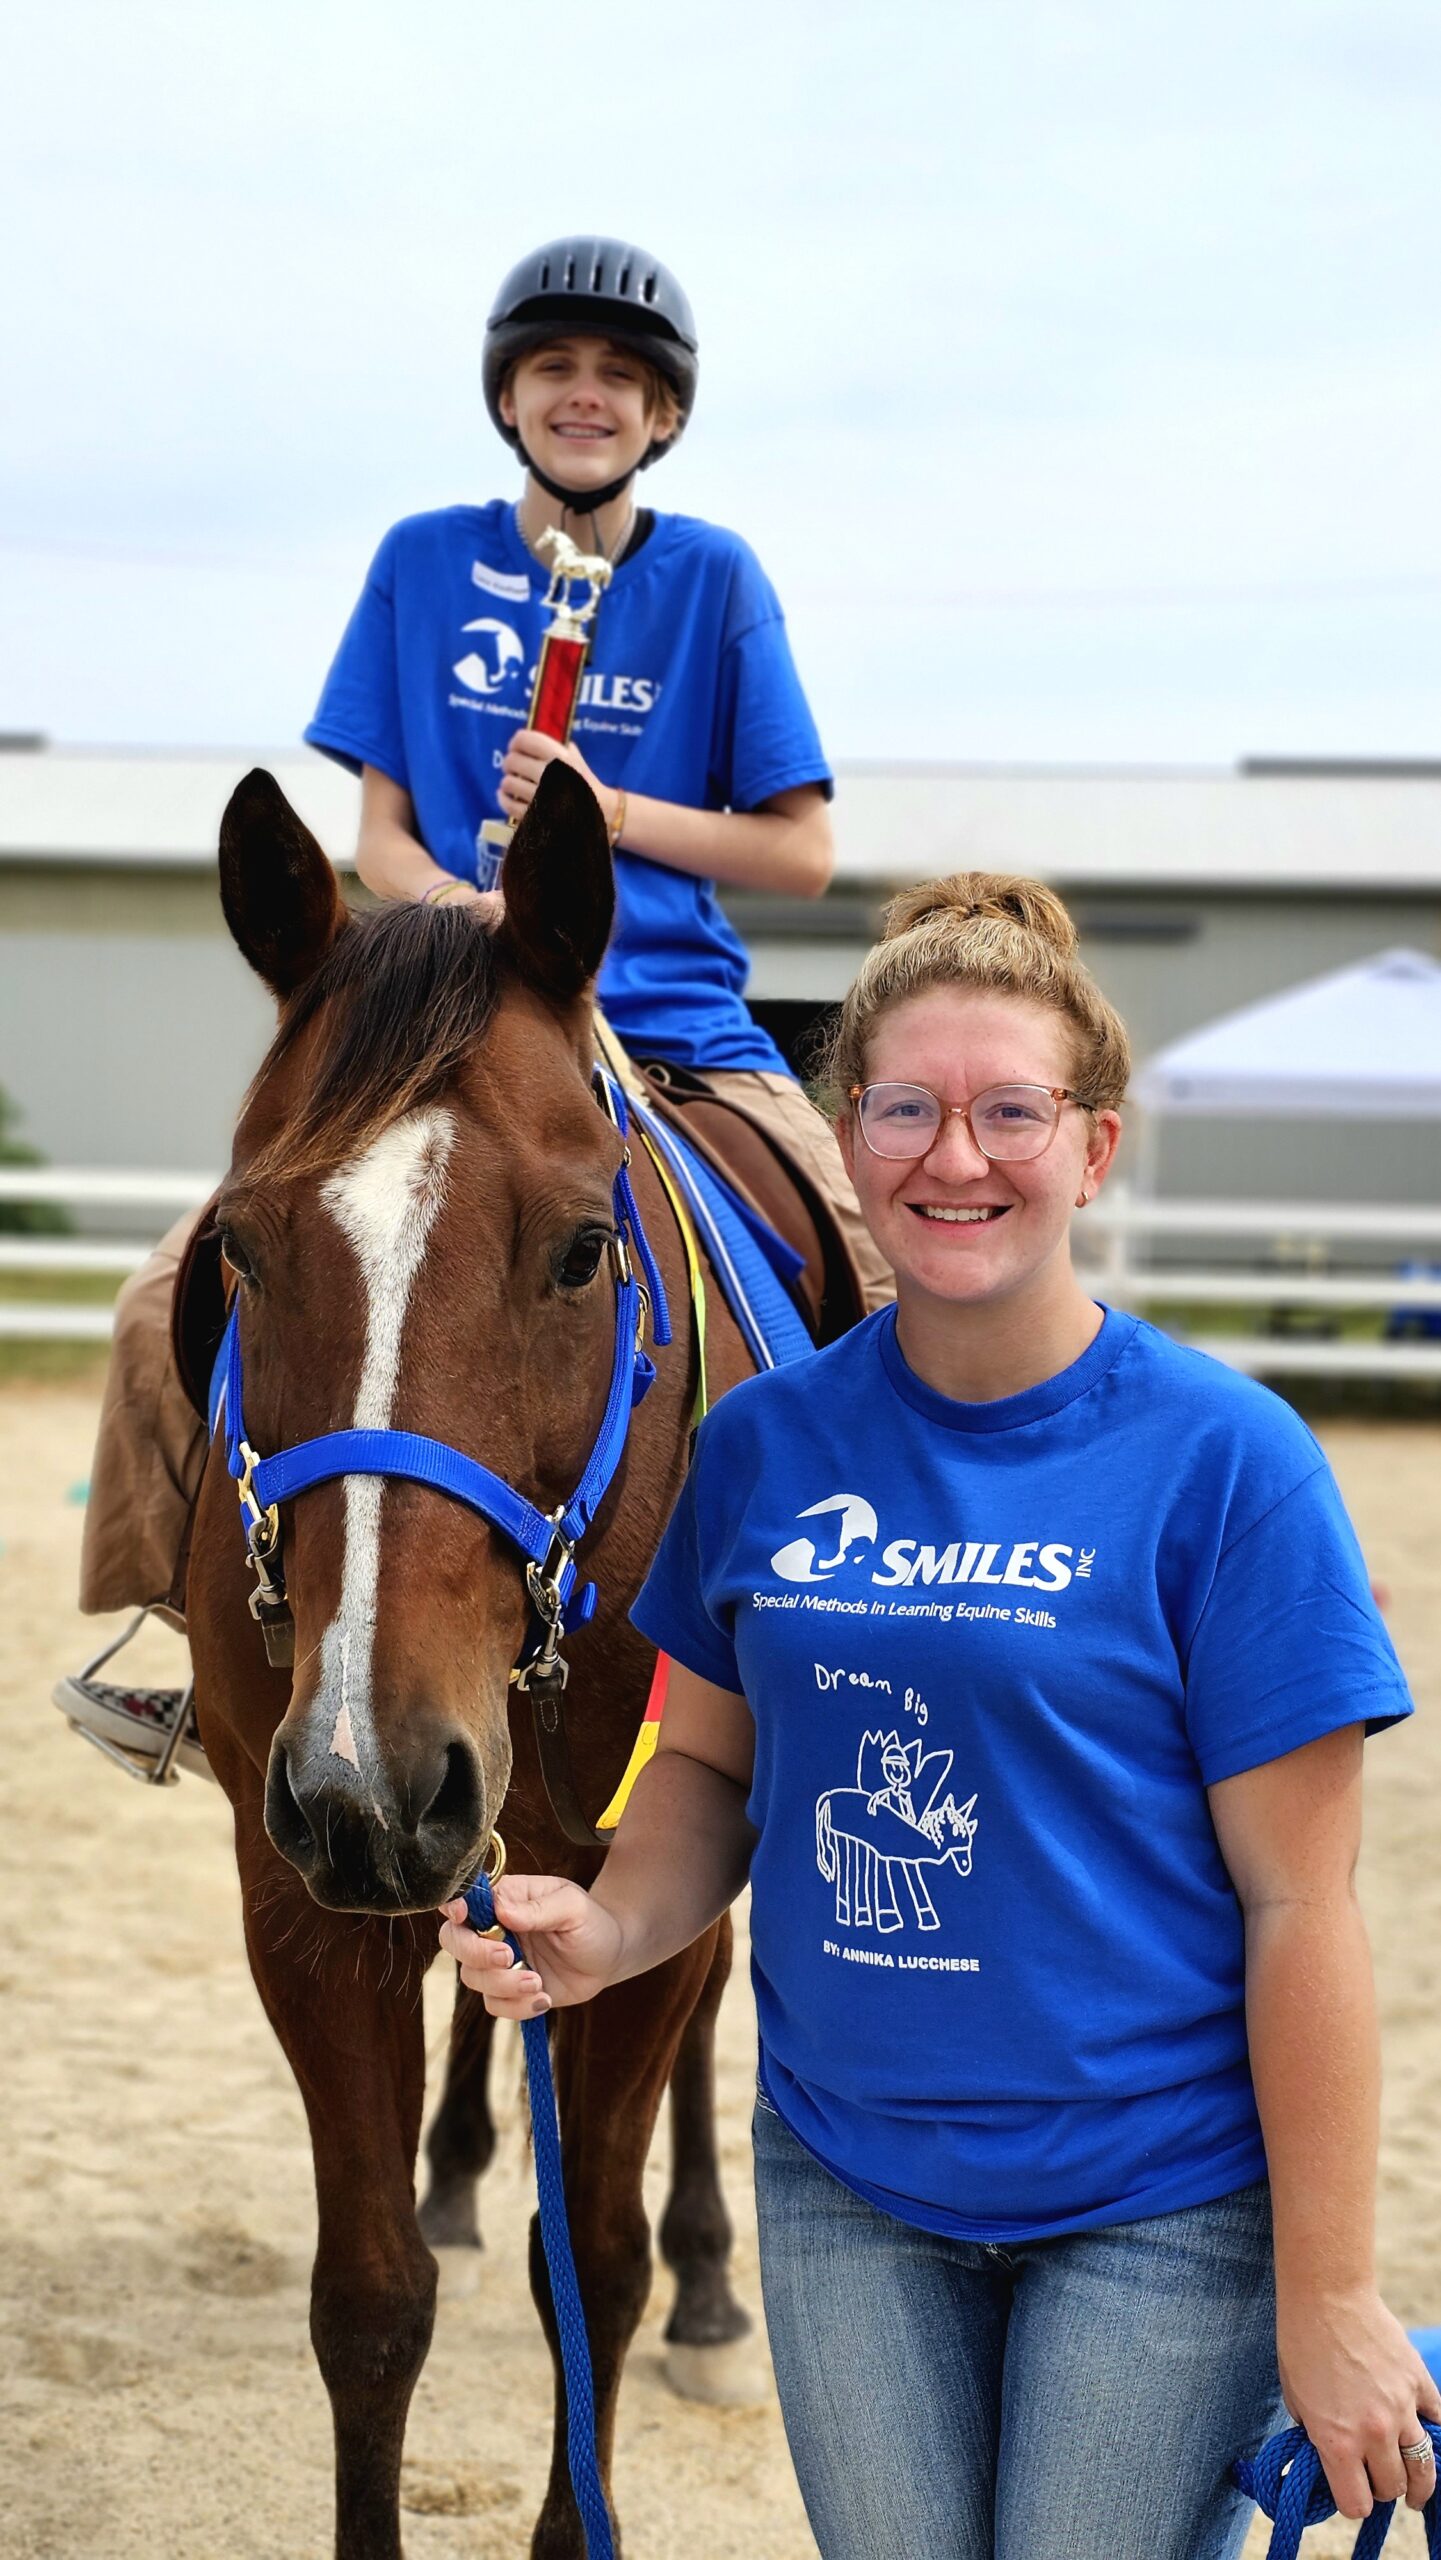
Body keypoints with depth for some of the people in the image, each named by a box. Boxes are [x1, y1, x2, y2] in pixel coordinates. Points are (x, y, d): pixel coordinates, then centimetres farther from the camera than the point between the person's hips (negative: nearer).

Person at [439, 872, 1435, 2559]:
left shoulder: (1221, 1459, -12)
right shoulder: (766, 1440, 0)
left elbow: (1296, 1902, -11)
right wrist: (609, 1927, -10)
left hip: (1156, 2207, -3)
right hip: (845, 2183, 4)